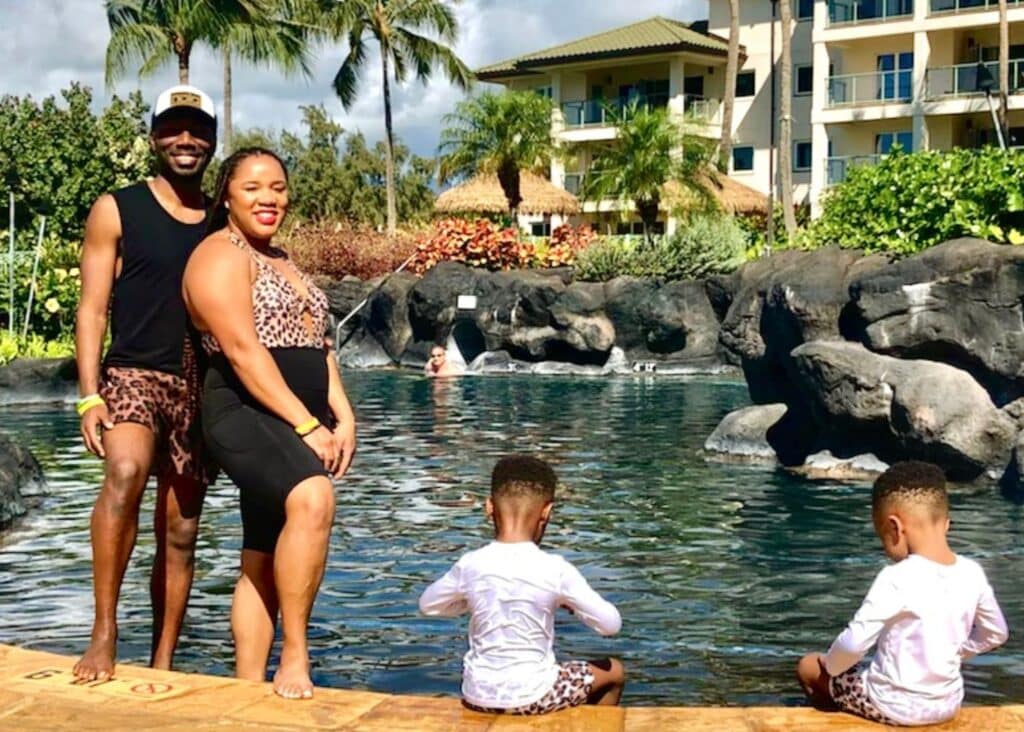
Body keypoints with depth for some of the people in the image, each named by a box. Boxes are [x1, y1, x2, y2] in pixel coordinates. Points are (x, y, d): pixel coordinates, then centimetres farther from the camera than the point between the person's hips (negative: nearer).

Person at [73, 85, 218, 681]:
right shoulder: (116, 211, 4)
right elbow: (92, 309, -1)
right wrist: (89, 396, -12)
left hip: (201, 386, 4)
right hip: (134, 374, -4)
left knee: (181, 531, 4)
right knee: (125, 473, -32)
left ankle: (162, 666, 13)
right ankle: (104, 635, -23)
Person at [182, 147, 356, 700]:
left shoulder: (281, 262, 23)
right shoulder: (221, 255, -6)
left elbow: (314, 345, 20)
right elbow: (243, 350, -16)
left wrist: (343, 418, 5)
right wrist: (307, 425, -19)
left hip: (297, 422, 9)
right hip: (245, 412, -9)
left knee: (263, 563, 8)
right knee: (313, 498, -33)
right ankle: (294, 660, -26)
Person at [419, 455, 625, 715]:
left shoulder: (470, 565, -8)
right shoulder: (556, 570, -15)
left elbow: (427, 604, 10)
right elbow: (611, 624, -8)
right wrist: (570, 603, 9)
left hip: (478, 694, 3)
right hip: (532, 696, -3)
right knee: (615, 672, 23)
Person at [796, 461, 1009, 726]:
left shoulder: (897, 578, -23)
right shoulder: (972, 574, -6)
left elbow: (854, 643, -22)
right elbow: (996, 635, 8)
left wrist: (830, 665, -2)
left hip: (896, 706, -6)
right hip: (948, 704, 6)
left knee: (808, 667, 16)